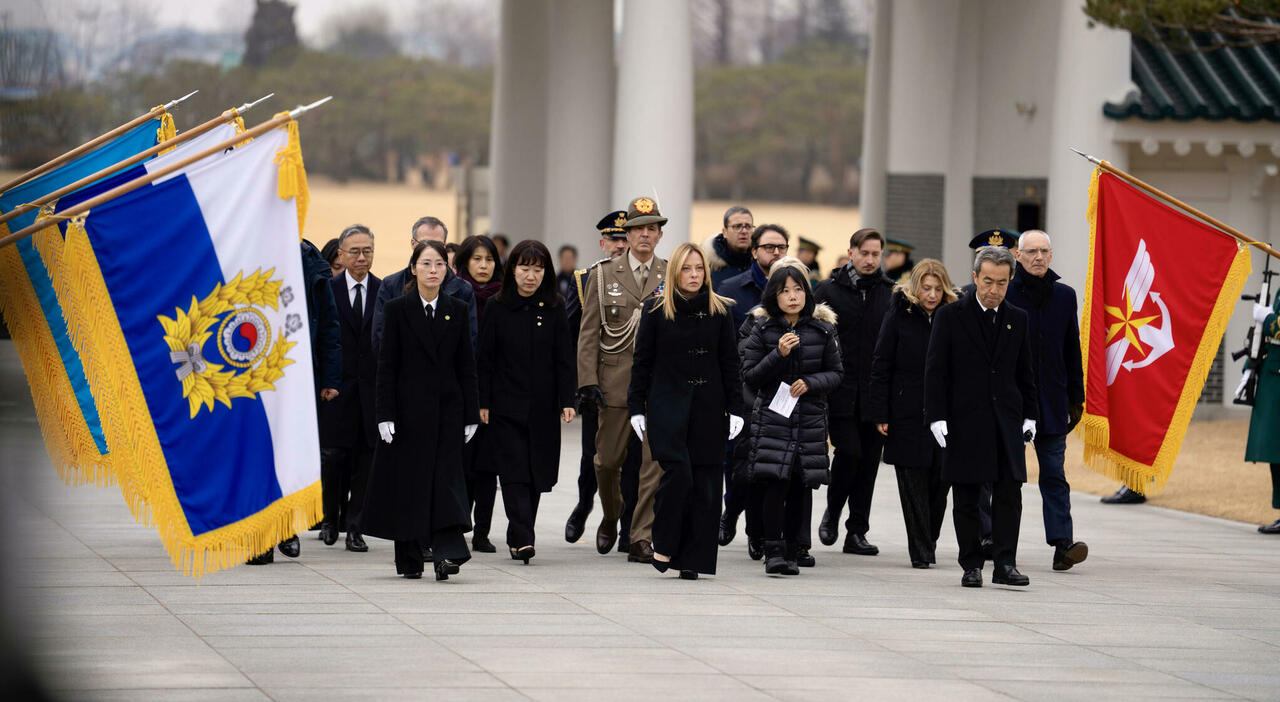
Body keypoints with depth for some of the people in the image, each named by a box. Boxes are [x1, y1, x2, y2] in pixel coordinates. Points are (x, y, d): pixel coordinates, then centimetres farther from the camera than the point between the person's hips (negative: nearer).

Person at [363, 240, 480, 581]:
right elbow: (387, 366, -2)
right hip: (409, 408, -1)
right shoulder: (398, 309, 0)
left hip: (447, 409, 2)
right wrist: (385, 415, -8)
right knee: (408, 482, 2)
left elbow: (466, 366, 8)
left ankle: (448, 552, -16)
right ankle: (409, 558, 11)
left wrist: (471, 414, 4)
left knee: (446, 477, -8)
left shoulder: (457, 310, 7)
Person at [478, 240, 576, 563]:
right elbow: (484, 359, 2)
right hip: (506, 404, -2)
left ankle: (518, 537, 17)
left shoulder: (554, 308, 4)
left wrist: (567, 401, -4)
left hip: (543, 405, 2)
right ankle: (522, 539, -19)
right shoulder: (497, 308, 0)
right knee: (514, 472, -12)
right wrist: (483, 403, -4)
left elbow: (564, 358, 4)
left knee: (537, 473, 5)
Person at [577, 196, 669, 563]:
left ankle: (642, 537, -3)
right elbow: (588, 333, 4)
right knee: (608, 458, 6)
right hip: (616, 381, 0)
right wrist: (588, 380, -5)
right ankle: (610, 519, 33)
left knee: (654, 461, -6)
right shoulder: (603, 276, 7)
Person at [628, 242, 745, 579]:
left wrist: (735, 409, 2)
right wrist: (636, 408, 1)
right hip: (666, 404, -2)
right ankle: (664, 545, -2)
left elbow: (730, 363, 8)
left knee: (704, 482, -1)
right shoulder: (656, 309, 2)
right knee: (677, 472, -18)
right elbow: (642, 361, 5)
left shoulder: (720, 311, 6)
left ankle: (692, 559, 4)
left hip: (708, 406, 2)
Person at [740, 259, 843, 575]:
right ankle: (773, 551, -7)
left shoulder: (823, 330, 5)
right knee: (775, 484, -12)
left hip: (810, 419, 2)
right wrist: (779, 354, -15)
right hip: (772, 418, -2)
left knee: (802, 487, 1)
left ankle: (791, 552, 11)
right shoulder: (763, 330, 1)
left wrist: (810, 383, -10)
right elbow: (750, 378, 0)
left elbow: (835, 373, 9)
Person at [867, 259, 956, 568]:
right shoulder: (899, 316, 0)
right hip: (907, 413, -2)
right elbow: (881, 366, 0)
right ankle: (920, 551, 4)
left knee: (939, 483, 1)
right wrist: (879, 414, -5)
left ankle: (929, 543, 20)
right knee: (913, 483, -1)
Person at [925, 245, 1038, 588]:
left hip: (1006, 423, 2)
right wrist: (937, 417, -9)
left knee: (1010, 493, -5)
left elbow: (1025, 373, 16)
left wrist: (1030, 416, 10)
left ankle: (1005, 563, -4)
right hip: (964, 422, -2)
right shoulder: (950, 316, -1)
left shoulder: (1017, 319, 10)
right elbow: (935, 370, -2)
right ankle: (972, 566, 9)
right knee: (966, 498, 3)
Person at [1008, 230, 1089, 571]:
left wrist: (1076, 399, 11)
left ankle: (1062, 543, -11)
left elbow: (1072, 351, 13)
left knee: (1054, 473, -3)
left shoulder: (1064, 296, 8)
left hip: (1051, 401, 2)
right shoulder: (1004, 295, -4)